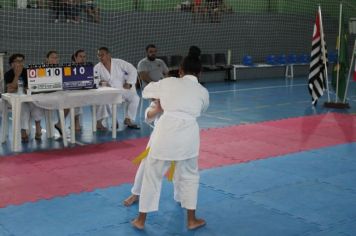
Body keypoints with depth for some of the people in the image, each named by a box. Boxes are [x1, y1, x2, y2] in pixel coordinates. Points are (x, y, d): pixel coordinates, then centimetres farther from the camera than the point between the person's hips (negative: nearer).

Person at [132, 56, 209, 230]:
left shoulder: (168, 82, 10)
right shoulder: (203, 91, 11)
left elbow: (146, 92, 26)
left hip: (166, 131, 0)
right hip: (188, 134, 1)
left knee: (152, 175, 14)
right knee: (189, 176, 21)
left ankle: (141, 220, 23)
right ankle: (191, 220, 25)